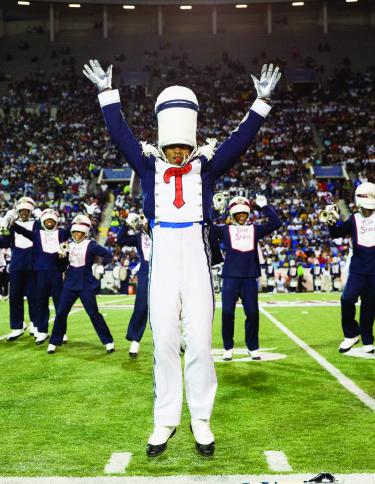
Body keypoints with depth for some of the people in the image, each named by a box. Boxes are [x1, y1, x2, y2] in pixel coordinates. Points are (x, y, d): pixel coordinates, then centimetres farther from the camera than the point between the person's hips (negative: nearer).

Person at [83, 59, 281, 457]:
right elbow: (120, 134, 8)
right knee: (163, 342, 3)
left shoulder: (206, 163, 9)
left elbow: (240, 139, 5)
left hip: (197, 260, 0)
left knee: (199, 342, 0)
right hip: (162, 261, 1)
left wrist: (261, 102, 1)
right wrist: (107, 92, 8)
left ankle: (201, 420, 13)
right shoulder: (149, 163, 10)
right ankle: (165, 421, 14)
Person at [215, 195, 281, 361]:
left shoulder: (254, 229, 12)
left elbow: (275, 223, 5)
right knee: (227, 312, -2)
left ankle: (253, 347, 17)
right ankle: (228, 348, 13)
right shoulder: (225, 230, 8)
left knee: (252, 313, 2)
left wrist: (264, 206, 2)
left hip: (250, 277, 1)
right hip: (230, 277, -1)